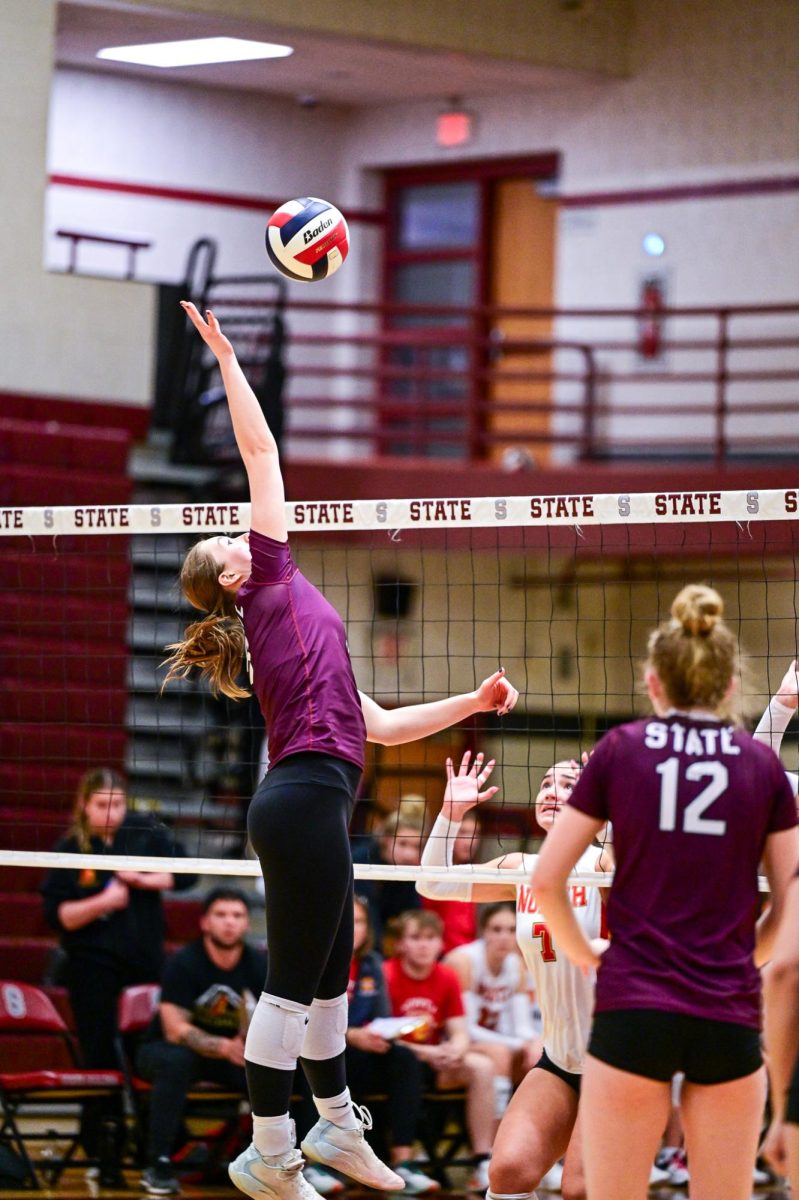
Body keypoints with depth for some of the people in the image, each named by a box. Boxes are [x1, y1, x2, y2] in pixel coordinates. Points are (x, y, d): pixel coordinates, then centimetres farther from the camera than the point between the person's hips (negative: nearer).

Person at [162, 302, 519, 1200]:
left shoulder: (293, 624, 23)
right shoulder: (272, 586, 1)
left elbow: (380, 726, 24)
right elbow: (260, 452, -2)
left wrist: (474, 701, 21)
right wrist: (227, 356, 1)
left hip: (306, 805, 10)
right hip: (306, 799, -10)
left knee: (328, 970, 19)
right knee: (295, 980, -6)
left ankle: (335, 1125, 32)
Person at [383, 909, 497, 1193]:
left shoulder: (447, 978, 3)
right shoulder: (387, 976, -11)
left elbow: (460, 1034, 2)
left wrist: (455, 1050, -23)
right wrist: (422, 1052, -27)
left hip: (435, 1062, 5)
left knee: (482, 1067, -19)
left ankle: (484, 1163, -20)